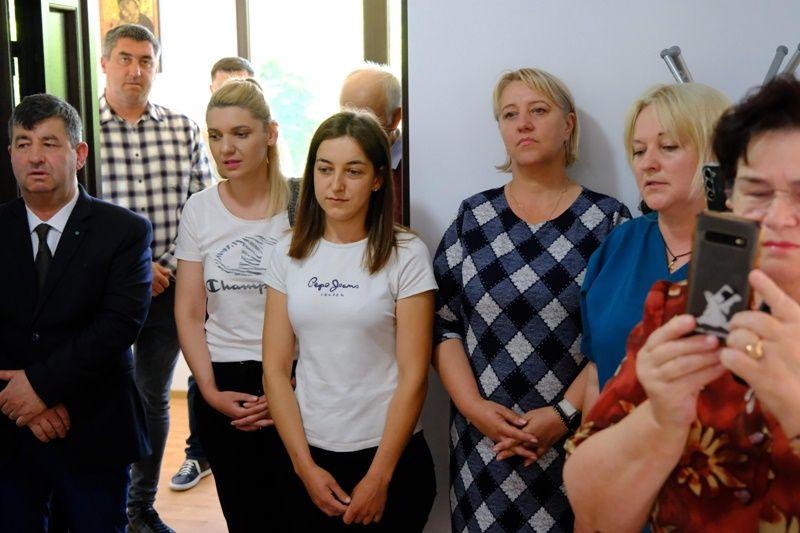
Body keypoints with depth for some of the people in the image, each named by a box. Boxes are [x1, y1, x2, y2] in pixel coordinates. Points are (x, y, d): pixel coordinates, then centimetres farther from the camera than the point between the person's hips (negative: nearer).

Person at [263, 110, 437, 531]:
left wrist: (379, 477, -11)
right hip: (308, 455, 3)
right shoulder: (289, 254, 1)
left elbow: (413, 376, -10)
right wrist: (305, 465, -6)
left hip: (389, 454, -3)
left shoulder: (406, 255, -9)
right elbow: (275, 369, 0)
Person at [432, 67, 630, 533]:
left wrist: (565, 414, -14)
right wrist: (473, 406, -9)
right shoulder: (472, 218, 4)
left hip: (578, 442, -1)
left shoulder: (610, 220, -1)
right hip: (482, 443, 2)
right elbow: (442, 325, 2)